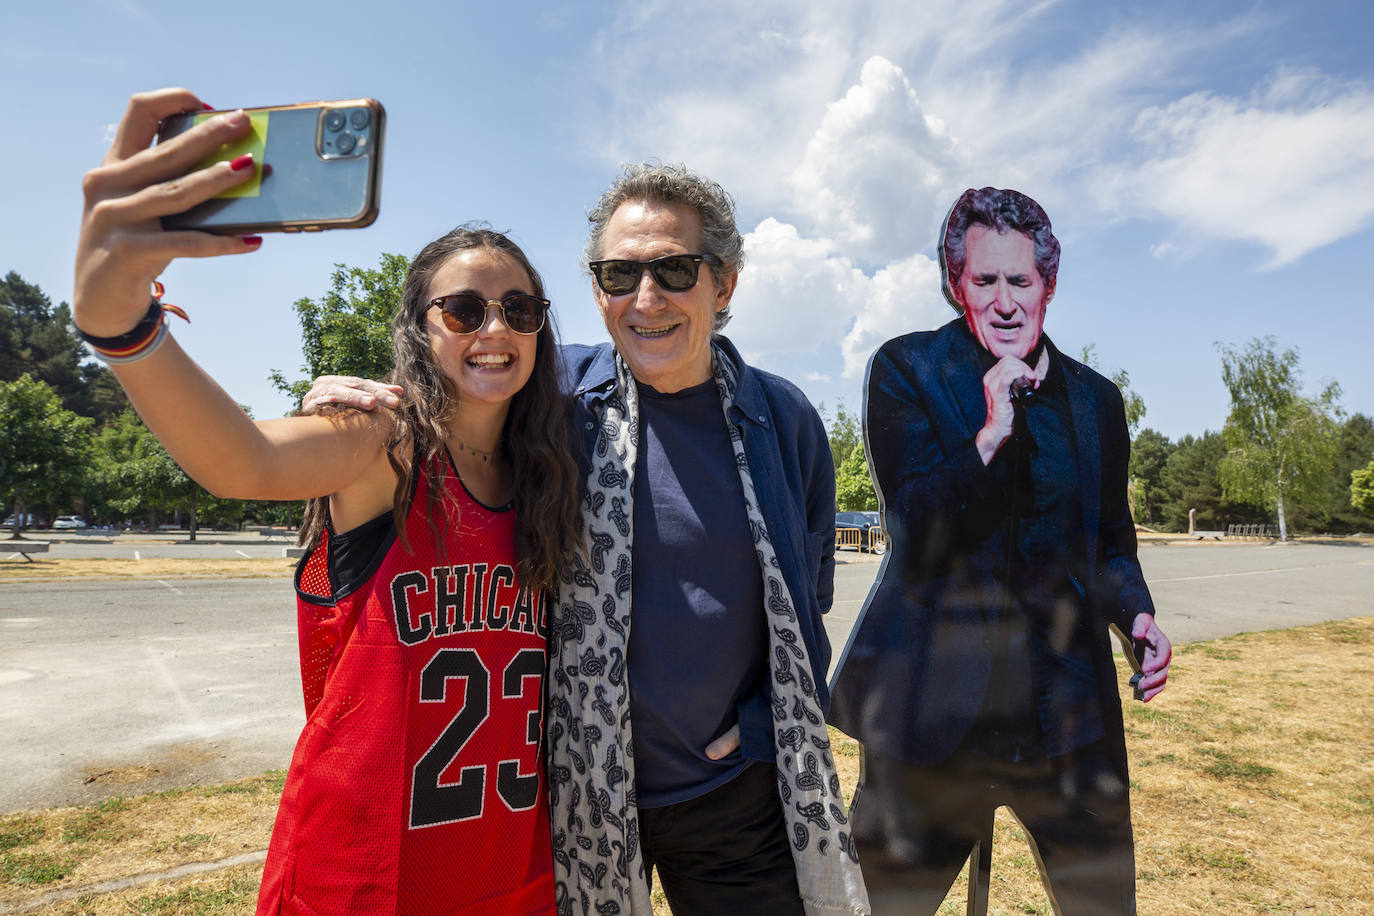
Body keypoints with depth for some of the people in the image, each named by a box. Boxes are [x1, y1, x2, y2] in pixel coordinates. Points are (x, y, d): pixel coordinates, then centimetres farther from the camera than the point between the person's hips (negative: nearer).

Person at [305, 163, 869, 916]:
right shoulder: (556, 396, -9)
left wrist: (758, 727, -1)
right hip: (582, 791, 0)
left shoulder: (784, 420, -4)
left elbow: (807, 596, 6)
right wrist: (345, 404, -15)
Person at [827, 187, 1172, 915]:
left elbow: (1111, 540, 19)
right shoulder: (904, 369, -3)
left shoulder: (1096, 397, 10)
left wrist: (1136, 613, 0)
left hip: (1070, 707, 4)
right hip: (938, 703, -3)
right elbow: (918, 533, -11)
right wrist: (991, 431, -20)